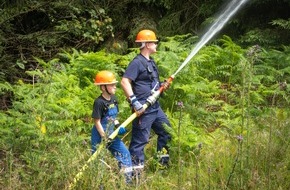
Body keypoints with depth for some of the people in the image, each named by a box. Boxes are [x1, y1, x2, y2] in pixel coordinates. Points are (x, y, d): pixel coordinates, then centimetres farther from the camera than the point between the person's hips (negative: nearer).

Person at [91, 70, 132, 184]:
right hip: (100, 136, -8)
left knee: (124, 153, 6)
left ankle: (127, 180, 13)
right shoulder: (99, 102, -20)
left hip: (111, 134, 8)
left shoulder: (113, 99, 4)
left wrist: (118, 126, -2)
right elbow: (97, 122, -19)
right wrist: (105, 138, -20)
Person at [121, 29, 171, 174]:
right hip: (143, 109, -10)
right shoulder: (137, 62, -14)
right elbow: (124, 82, -23)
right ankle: (136, 169, 0)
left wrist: (162, 86, 7)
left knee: (166, 131, 19)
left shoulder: (151, 62, 16)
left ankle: (163, 162, 32)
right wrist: (134, 102, -28)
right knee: (140, 139, -6)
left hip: (155, 107, 10)